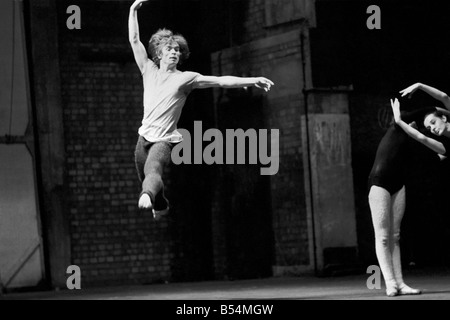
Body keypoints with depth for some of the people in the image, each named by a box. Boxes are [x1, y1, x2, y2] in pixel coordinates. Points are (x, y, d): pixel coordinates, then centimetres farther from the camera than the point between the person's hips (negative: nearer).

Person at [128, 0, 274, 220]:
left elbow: (221, 81, -5)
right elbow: (134, 40, 10)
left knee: (153, 170, -33)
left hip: (164, 139, -5)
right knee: (144, 177, 17)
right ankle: (160, 205, 48)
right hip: (144, 136, 5)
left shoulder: (186, 78, 0)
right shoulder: (149, 70, 10)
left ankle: (147, 197, -63)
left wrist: (251, 81, -14)